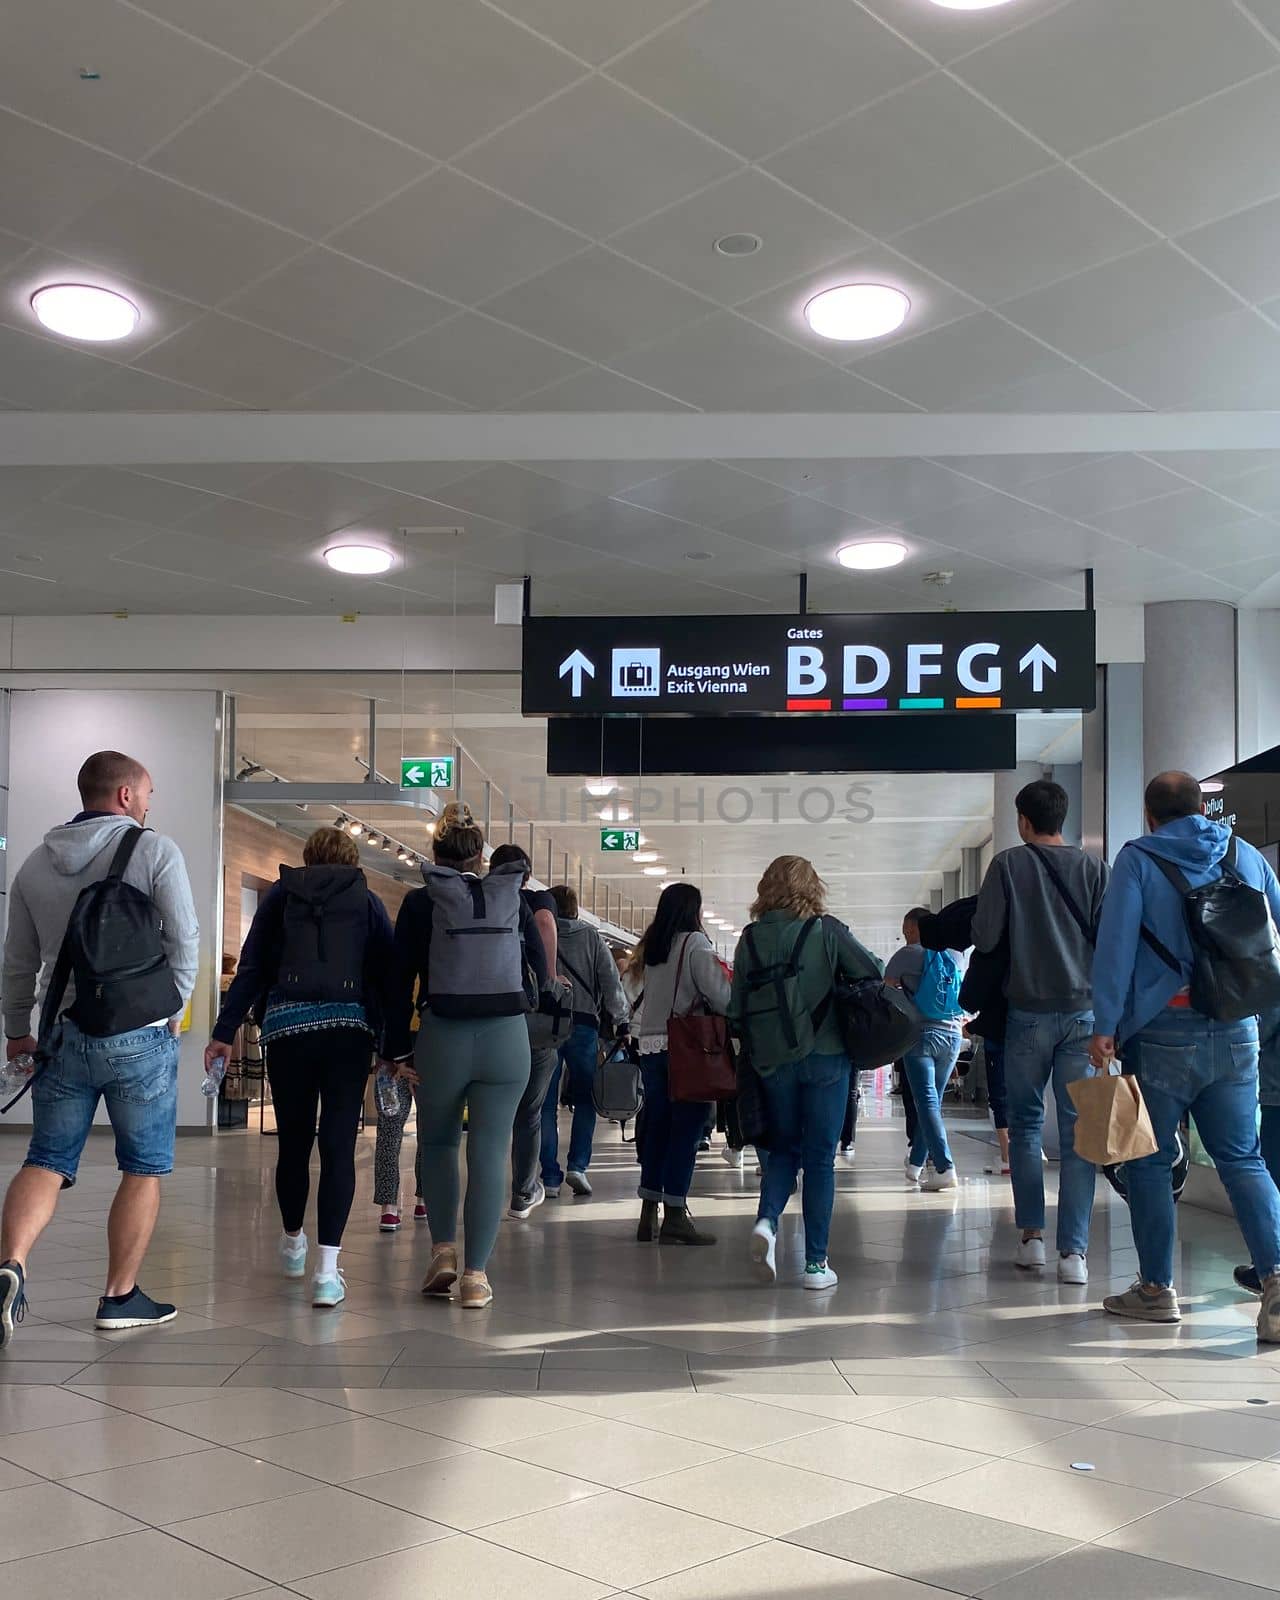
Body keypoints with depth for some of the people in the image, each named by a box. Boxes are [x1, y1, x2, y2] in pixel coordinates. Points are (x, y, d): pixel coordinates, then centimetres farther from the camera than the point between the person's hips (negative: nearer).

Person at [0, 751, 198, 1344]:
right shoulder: (153, 850, -5)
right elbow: (184, 939, -7)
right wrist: (174, 1011, 7)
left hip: (63, 1034, 4)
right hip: (141, 1038, -4)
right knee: (143, 1168, 8)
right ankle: (120, 1297, 12)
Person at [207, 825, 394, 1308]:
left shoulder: (281, 894, 12)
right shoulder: (367, 901, 11)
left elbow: (251, 968, 6)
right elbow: (388, 973, 6)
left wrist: (224, 1033, 5)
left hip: (286, 1027, 1)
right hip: (350, 1028, -1)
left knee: (293, 1142, 16)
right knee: (338, 1146, -2)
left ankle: (293, 1243, 36)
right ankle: (327, 1271, -9)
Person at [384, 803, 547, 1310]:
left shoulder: (421, 903, -1)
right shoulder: (514, 899, 6)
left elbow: (400, 980, -1)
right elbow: (540, 974, 10)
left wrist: (396, 1050, 3)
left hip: (442, 1039, -1)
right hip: (507, 1040, 1)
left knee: (437, 1144, 19)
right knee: (489, 1153, 3)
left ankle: (443, 1249, 9)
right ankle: (476, 1275, 3)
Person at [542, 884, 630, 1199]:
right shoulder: (591, 937, 5)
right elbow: (611, 981, 2)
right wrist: (621, 1021, 6)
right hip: (583, 1024, 1)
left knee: (547, 1104, 4)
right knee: (585, 1099, 12)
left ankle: (550, 1177, 4)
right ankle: (578, 1166, -1)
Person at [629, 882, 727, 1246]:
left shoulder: (648, 946, 13)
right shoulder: (694, 943, -8)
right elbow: (719, 994, -14)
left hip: (649, 1046, 7)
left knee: (656, 1126, 11)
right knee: (686, 1128, -3)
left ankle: (649, 1215, 13)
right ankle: (675, 1215, -4)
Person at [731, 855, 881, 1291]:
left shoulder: (750, 938, 2)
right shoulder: (826, 931, -6)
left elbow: (737, 1007, 3)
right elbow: (873, 974, -2)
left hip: (770, 1061, 3)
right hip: (824, 1055, -2)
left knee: (783, 1148, 18)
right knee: (820, 1158, 5)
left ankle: (767, 1220, -8)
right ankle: (816, 1263, 7)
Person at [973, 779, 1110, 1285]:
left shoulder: (1008, 865, -3)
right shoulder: (1094, 868, 2)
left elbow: (984, 937, -6)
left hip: (1029, 1011, -1)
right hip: (1085, 1010, 1)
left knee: (1025, 1123, 14)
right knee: (1078, 1130, 2)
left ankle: (1032, 1235, 12)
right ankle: (1074, 1250, -1)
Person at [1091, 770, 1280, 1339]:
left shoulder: (1138, 859, -2)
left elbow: (1116, 942, -12)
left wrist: (1105, 1026, -12)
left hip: (1162, 1031, -3)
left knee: (1149, 1159, 7)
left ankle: (1157, 1288, 11)